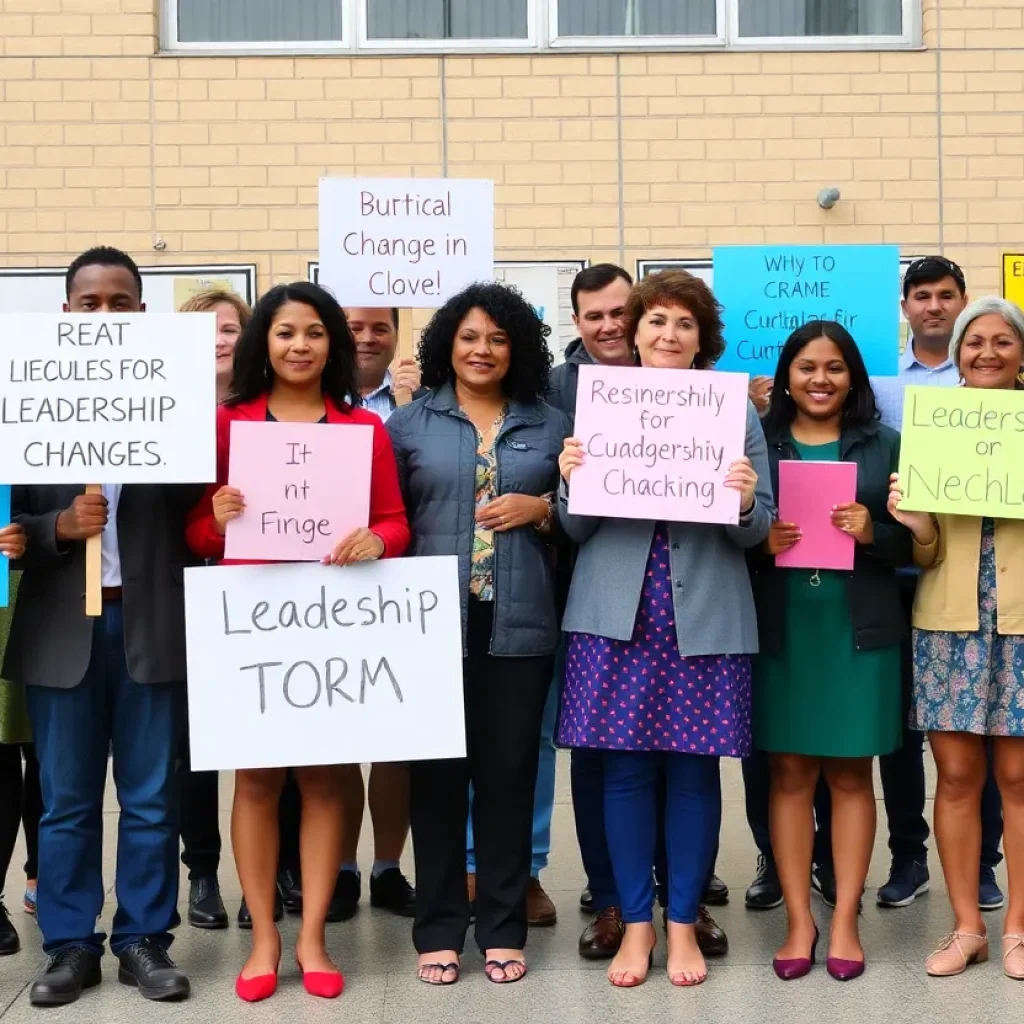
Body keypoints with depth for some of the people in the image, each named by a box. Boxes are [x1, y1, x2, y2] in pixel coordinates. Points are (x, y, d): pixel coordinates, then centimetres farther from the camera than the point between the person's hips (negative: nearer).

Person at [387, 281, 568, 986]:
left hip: (518, 624, 1)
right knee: (437, 773, 3)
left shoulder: (550, 425, 10)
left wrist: (540, 509, -7)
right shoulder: (409, 423, 7)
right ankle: (439, 930, 14)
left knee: (509, 773, 4)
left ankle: (503, 929, 16)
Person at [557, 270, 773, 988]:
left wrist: (745, 502, -16)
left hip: (705, 616, 0)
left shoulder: (736, 413, 6)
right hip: (617, 613, 1)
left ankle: (684, 924, 17)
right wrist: (569, 481, -11)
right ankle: (636, 923, 17)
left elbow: (760, 531, 4)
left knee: (694, 768, 4)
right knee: (625, 768, 3)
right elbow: (577, 526, 8)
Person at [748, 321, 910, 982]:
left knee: (852, 774, 5)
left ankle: (845, 922, 13)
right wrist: (761, 543, -15)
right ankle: (799, 921, 12)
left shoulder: (886, 445, 6)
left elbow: (913, 543, 6)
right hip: (781, 629, 0)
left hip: (860, 630, 0)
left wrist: (872, 533, -13)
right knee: (790, 773, 3)